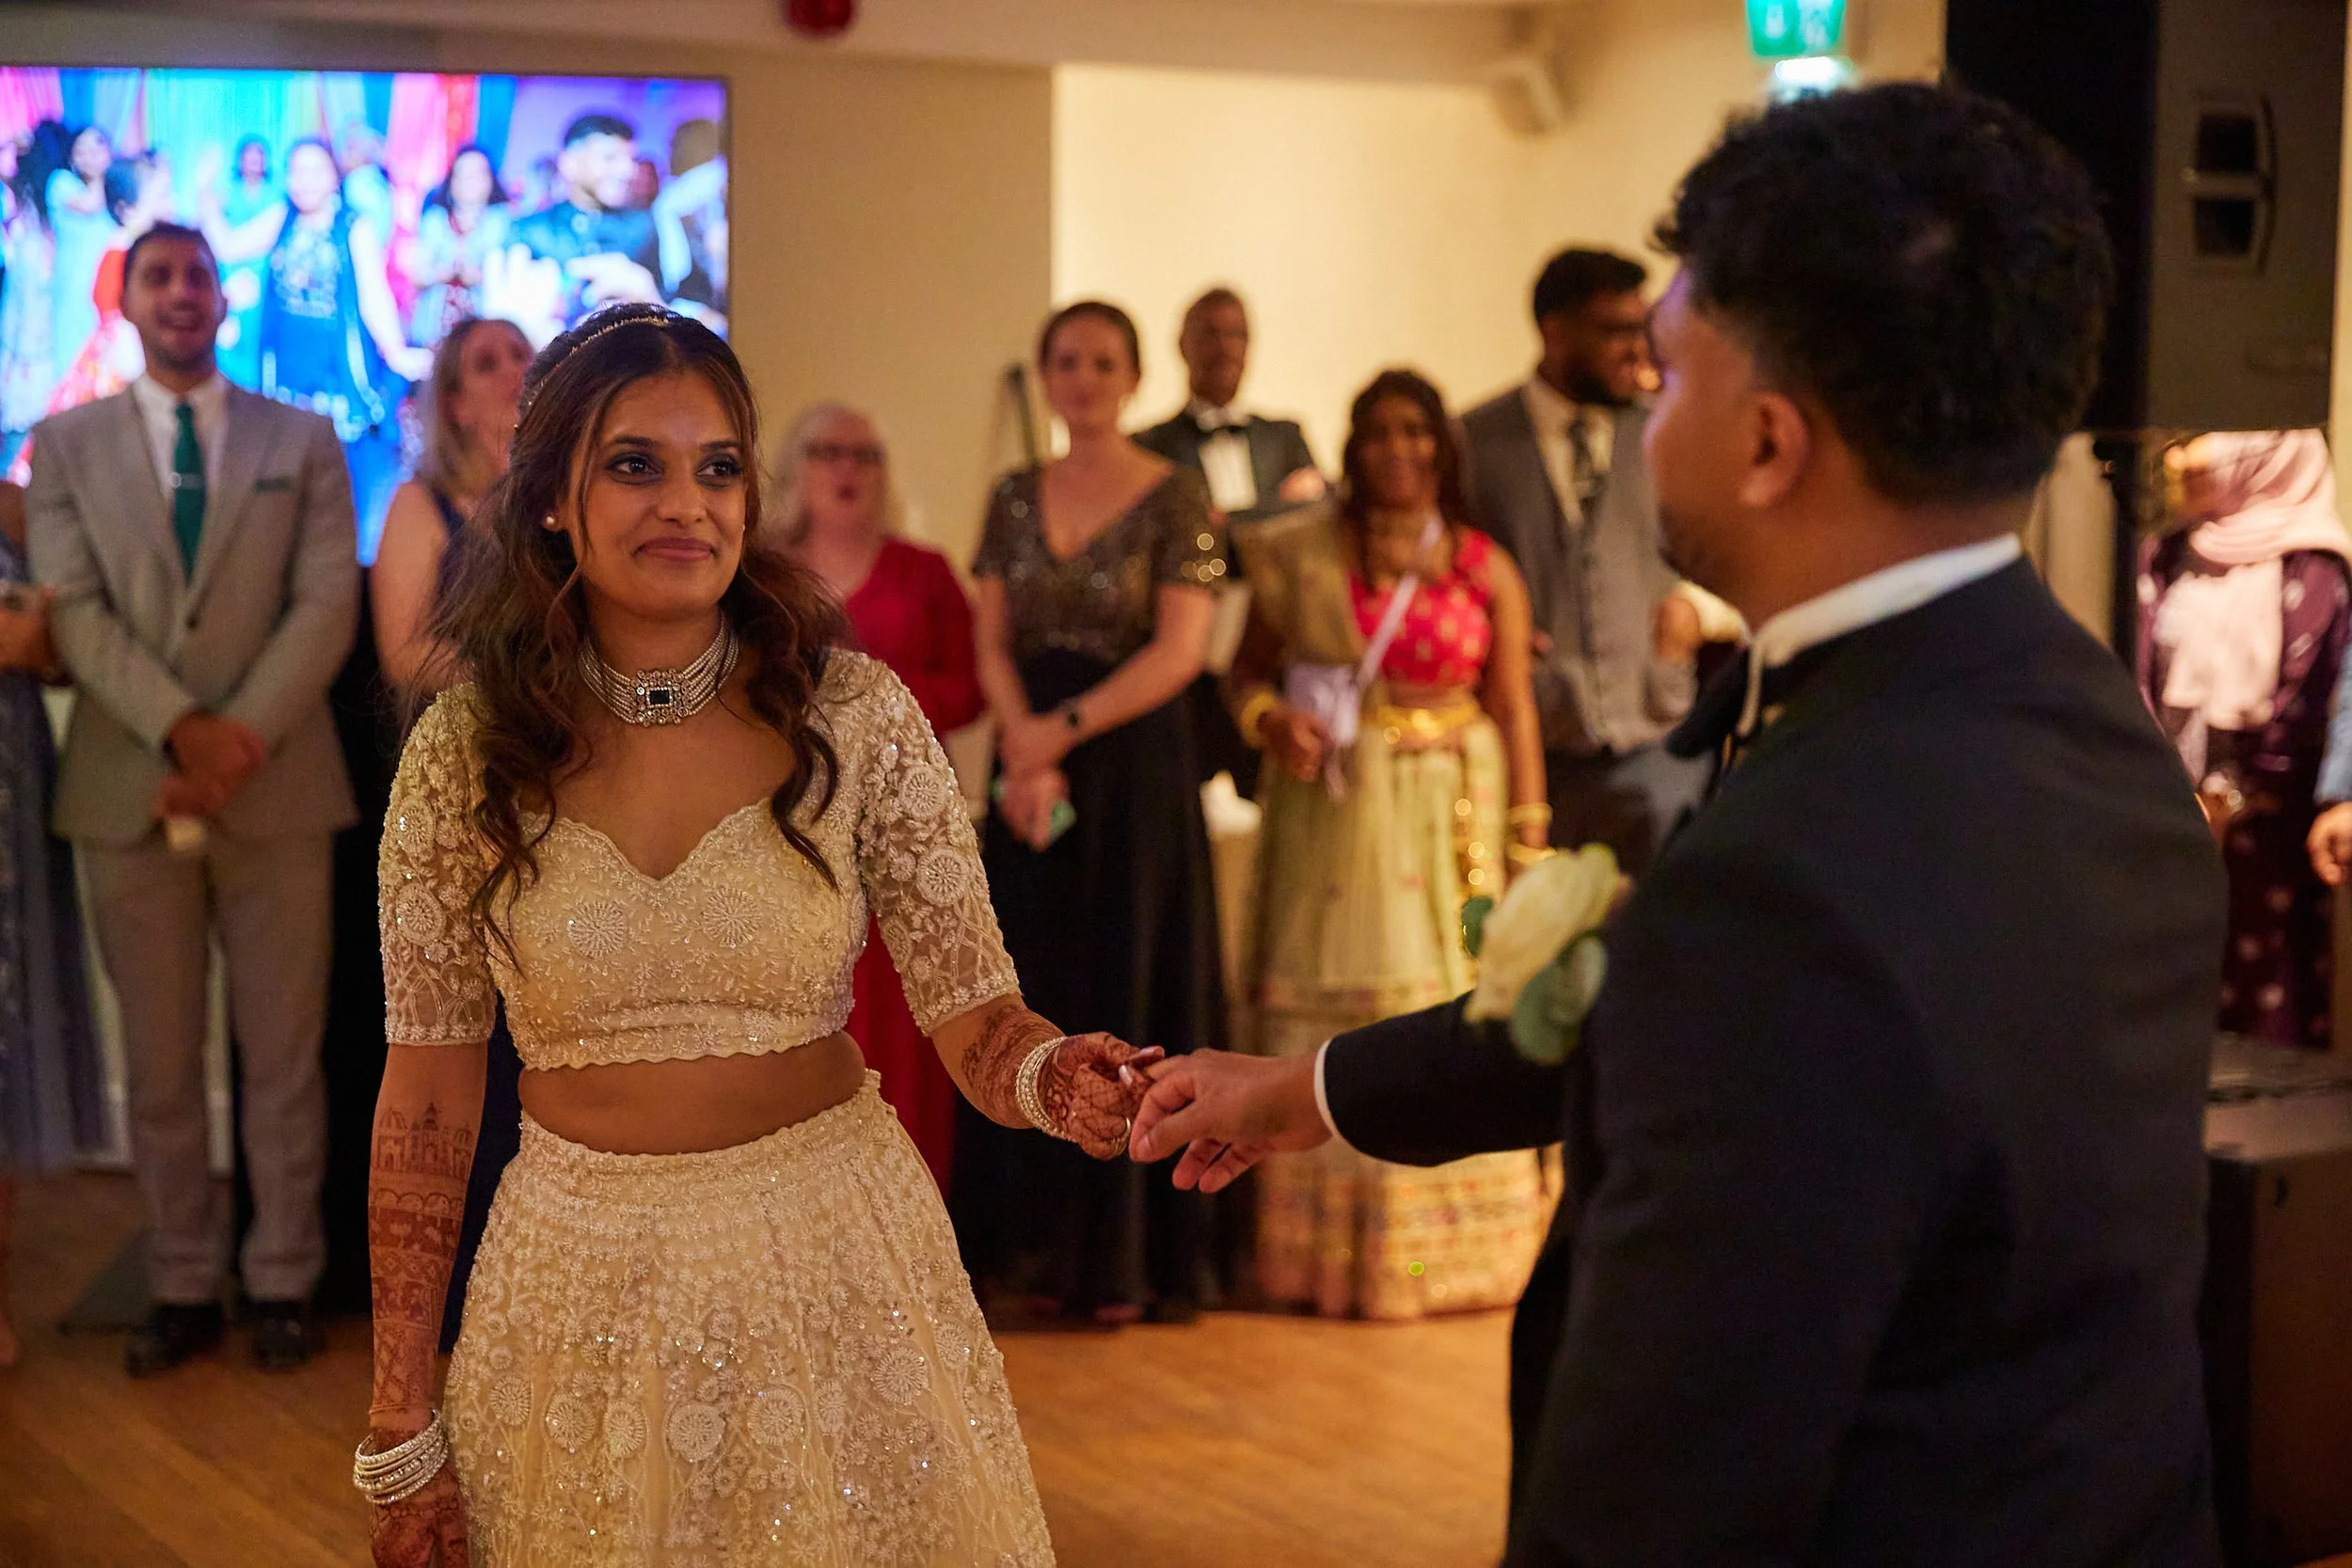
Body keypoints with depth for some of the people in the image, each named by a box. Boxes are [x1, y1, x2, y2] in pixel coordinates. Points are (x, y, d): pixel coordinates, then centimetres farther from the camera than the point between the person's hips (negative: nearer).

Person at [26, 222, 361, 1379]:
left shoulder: (304, 442, 10)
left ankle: (283, 1283, 14)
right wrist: (181, 730, -15)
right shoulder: (67, 445, 10)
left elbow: (327, 603, -1)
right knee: (159, 1059, 6)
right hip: (130, 789, 0)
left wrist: (242, 735, -15)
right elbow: (76, 612, -2)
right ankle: (183, 1286, 15)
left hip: (278, 786, 0)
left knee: (283, 1053, 4)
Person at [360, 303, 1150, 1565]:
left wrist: (1057, 1079, -32)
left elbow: (972, 1012, -8)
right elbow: (426, 1102, -1)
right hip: (581, 1270, 0)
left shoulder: (853, 713, -7)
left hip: (833, 1262, 0)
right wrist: (400, 1437, -1)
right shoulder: (464, 751, -5)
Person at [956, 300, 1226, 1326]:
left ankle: (1125, 1258, 7)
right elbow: (991, 643, 4)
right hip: (1031, 770, 4)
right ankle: (1037, 1252, 12)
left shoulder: (1175, 498, -3)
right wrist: (1025, 754, -12)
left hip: (1134, 768, -4)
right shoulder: (1014, 499, 10)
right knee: (1032, 1002, 5)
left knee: (1130, 992, 0)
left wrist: (1064, 728, -16)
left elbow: (1180, 650, -11)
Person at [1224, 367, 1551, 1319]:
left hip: (1453, 812, 0)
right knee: (1332, 1020, 1)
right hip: (1332, 807, 0)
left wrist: (1529, 837, -1)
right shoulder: (1302, 553, 3)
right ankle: (1331, 1252, 8)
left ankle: (1452, 1242, 11)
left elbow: (1514, 708, 3)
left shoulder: (1488, 571, 4)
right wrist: (1272, 718, -13)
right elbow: (1249, 671, 9)